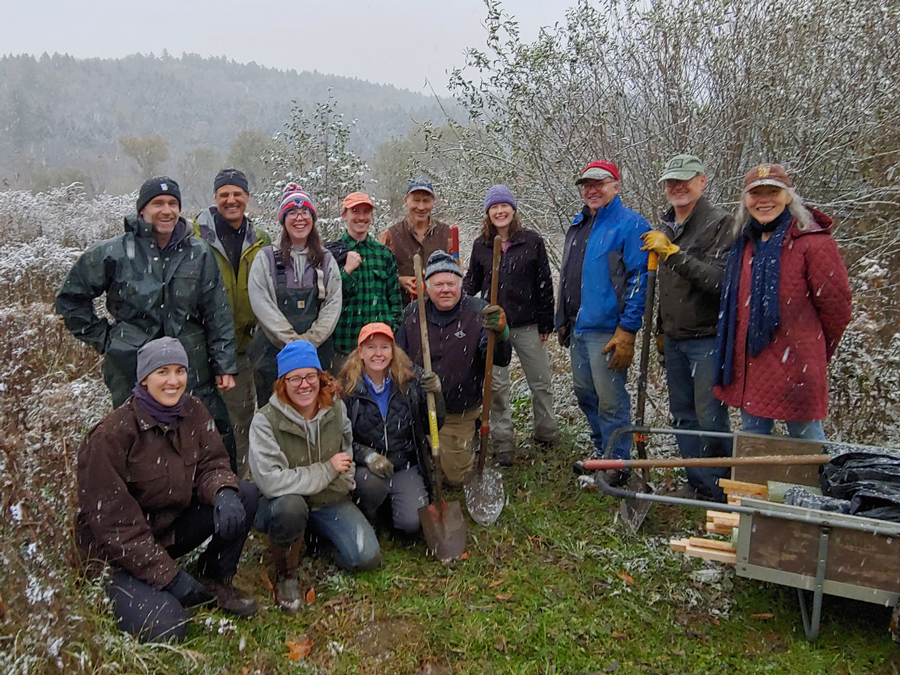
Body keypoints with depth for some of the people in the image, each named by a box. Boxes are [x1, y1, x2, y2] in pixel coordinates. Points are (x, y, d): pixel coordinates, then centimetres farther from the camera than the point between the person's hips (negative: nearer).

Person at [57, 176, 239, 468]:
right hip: (132, 373, -1)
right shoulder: (114, 254, -2)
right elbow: (70, 298, 9)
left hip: (193, 371, 1)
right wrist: (104, 338, 4)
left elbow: (217, 315, 4)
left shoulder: (199, 254, 3)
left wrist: (224, 365, 0)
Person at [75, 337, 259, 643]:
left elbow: (211, 464, -5)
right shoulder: (112, 435, -23)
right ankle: (119, 589, 8)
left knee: (246, 494, -16)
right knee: (164, 626, -25)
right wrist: (169, 575, -23)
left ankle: (214, 581, 3)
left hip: (174, 522, 6)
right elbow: (112, 521, -21)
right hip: (121, 549, -5)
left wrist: (224, 493, -32)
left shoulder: (192, 411, -7)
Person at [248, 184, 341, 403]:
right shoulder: (266, 258, 3)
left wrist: (310, 340, -11)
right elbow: (261, 303, -7)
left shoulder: (326, 260, 10)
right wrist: (293, 341, -12)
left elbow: (333, 304, 1)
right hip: (273, 351, -1)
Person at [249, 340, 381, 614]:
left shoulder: (336, 407, -5)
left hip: (332, 501, 4)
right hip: (283, 505, -4)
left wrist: (347, 475, 5)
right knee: (290, 506, -40)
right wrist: (327, 470, -23)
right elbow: (270, 481, -30)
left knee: (367, 558, -15)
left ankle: (315, 535, 17)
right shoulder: (265, 421, -21)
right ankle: (285, 575, -9)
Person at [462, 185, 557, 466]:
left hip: (527, 325, -1)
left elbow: (544, 284, 0)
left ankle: (546, 433, 29)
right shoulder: (481, 245, 5)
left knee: (541, 382, 9)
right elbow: (472, 281, 13)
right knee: (496, 386, 7)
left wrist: (546, 324, -1)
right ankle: (503, 443, 17)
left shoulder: (532, 241, -2)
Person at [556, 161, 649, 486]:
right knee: (585, 394, 17)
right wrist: (563, 320, 19)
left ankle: (617, 463, 13)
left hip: (607, 330, -8)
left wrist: (627, 331, -20)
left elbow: (639, 281, -15)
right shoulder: (578, 224, 15)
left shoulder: (630, 224, -9)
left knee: (610, 400, -2)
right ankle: (601, 451, 34)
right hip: (578, 328, 8)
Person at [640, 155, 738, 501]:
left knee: (710, 417, -6)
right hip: (674, 338, 8)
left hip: (707, 337, -7)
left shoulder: (720, 223, -9)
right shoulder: (666, 227, 15)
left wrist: (673, 252, -23)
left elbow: (718, 280, -22)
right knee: (683, 414, 11)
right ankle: (699, 483, 23)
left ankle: (723, 489, 12)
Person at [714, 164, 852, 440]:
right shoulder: (745, 243, 11)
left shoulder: (813, 242, -11)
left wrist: (812, 352, 8)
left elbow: (836, 308, -5)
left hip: (795, 370, -7)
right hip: (749, 367, 7)